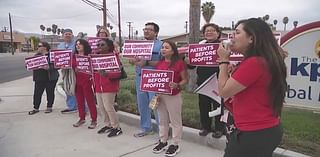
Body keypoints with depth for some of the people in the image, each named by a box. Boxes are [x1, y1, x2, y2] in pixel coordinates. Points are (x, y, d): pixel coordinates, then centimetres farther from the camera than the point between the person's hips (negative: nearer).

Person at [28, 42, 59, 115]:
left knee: (50, 93, 6)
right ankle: (36, 108, 17)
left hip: (50, 78, -5)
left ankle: (49, 107, 20)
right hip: (39, 78, 5)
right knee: (37, 93, 5)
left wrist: (49, 67, -25)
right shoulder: (37, 55, 12)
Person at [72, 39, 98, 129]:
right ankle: (82, 118, 26)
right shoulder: (74, 56, 11)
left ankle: (94, 120, 9)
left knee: (90, 100, 0)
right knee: (79, 101, 12)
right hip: (77, 80, 6)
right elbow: (72, 67, 18)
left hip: (87, 80, -6)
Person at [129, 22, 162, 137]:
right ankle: (146, 128, 29)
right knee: (142, 105, 13)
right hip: (140, 78, 6)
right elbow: (131, 60, 12)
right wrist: (134, 61, -11)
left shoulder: (160, 45, -3)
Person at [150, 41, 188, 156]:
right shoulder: (159, 63, 8)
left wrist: (177, 85, -26)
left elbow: (185, 79, -9)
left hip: (173, 96, -6)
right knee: (163, 120, 17)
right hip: (160, 95, 6)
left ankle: (175, 144, 19)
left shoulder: (179, 63, -11)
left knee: (175, 121, 6)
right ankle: (163, 141, 32)